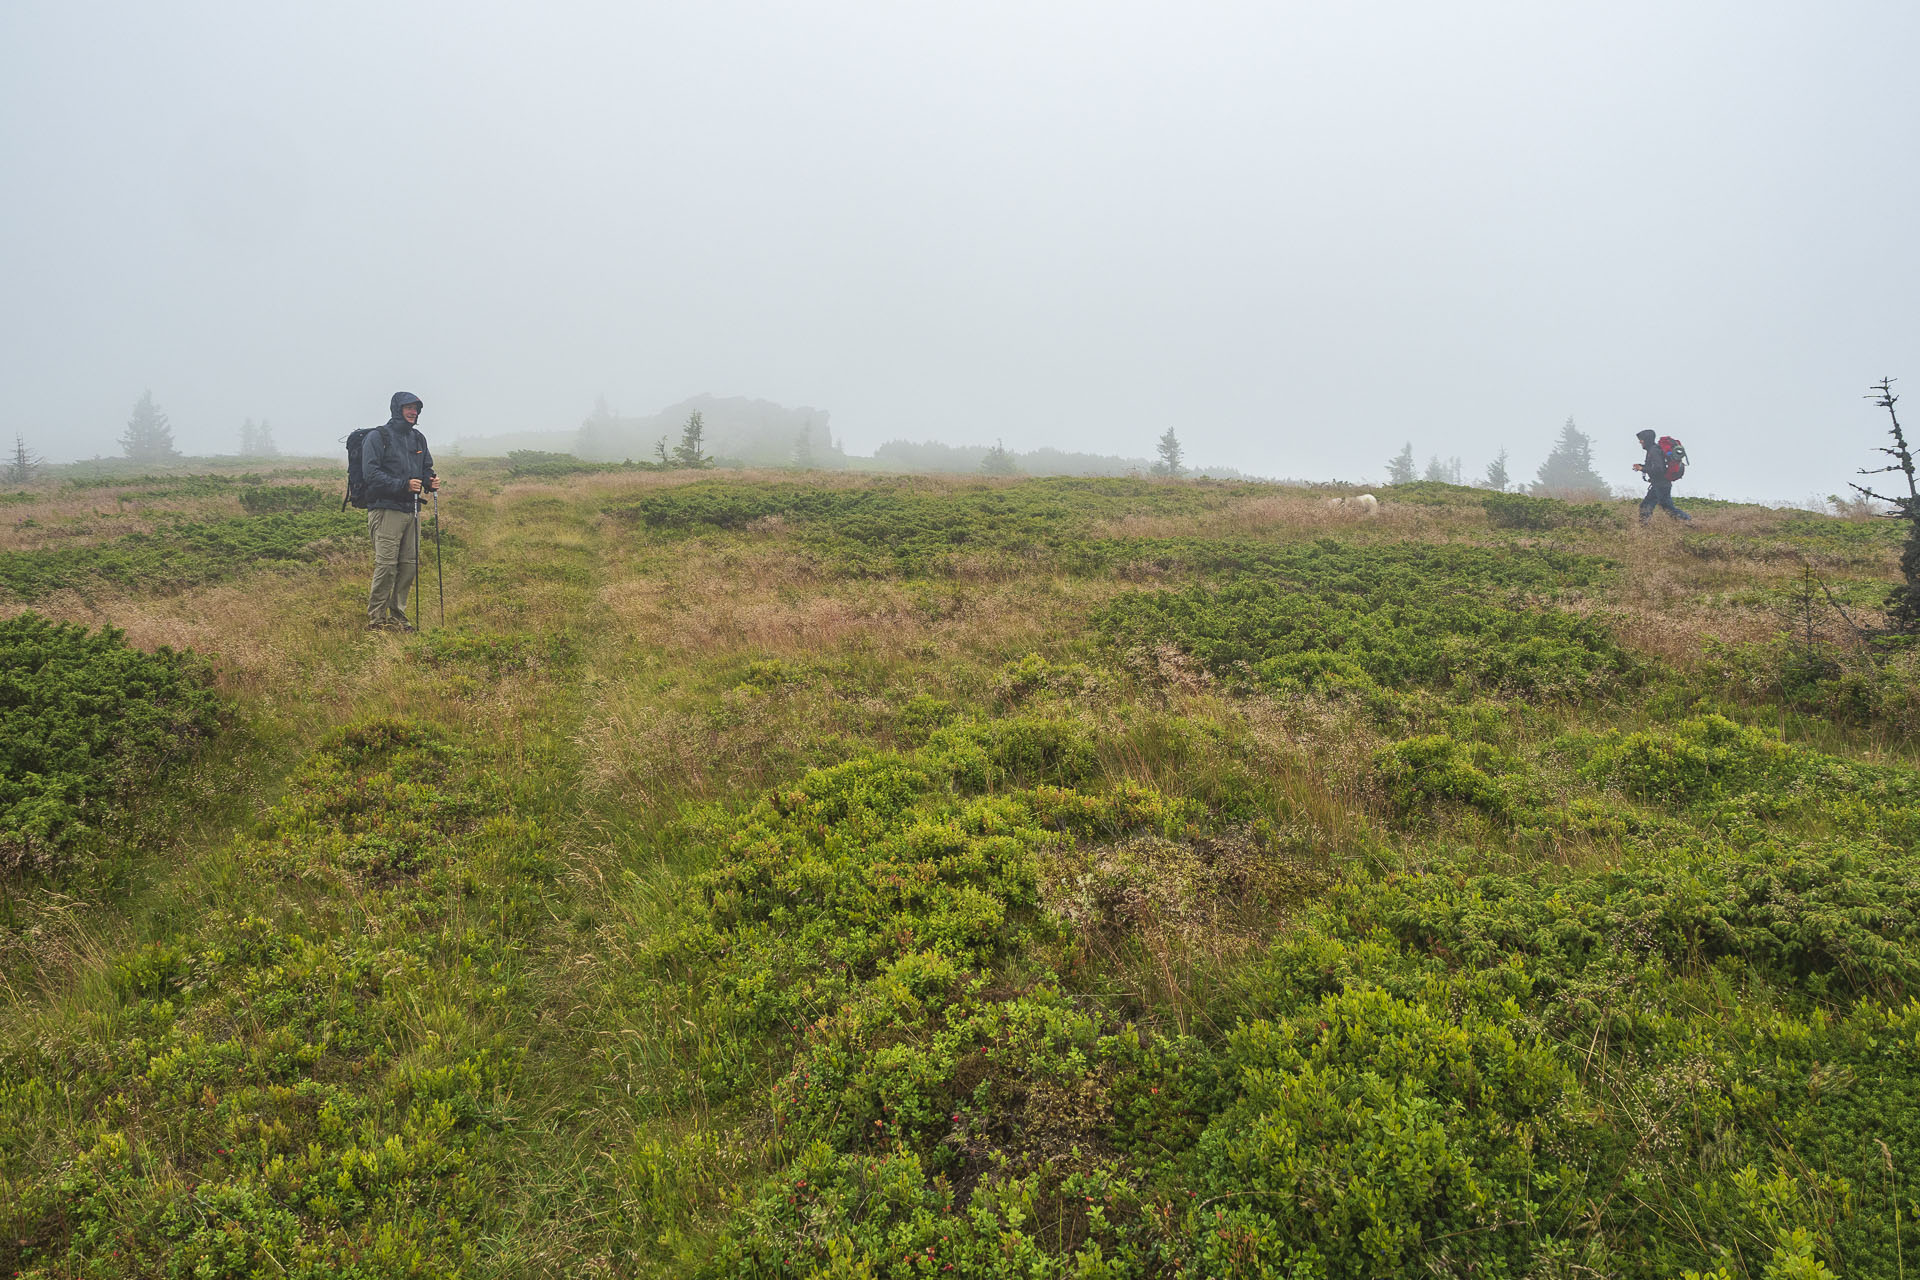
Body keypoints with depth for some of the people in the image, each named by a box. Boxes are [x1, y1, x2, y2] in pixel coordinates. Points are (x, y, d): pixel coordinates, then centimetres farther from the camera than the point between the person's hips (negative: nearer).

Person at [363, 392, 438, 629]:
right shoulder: (377, 437, -4)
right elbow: (371, 474, -12)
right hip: (385, 509, -7)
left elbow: (426, 468, 26)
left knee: (409, 564, 5)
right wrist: (403, 485, -22)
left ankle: (398, 616, 15)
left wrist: (430, 481, 2)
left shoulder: (418, 438, 18)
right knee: (386, 564, -11)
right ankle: (376, 618, -3)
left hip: (412, 509, 7)